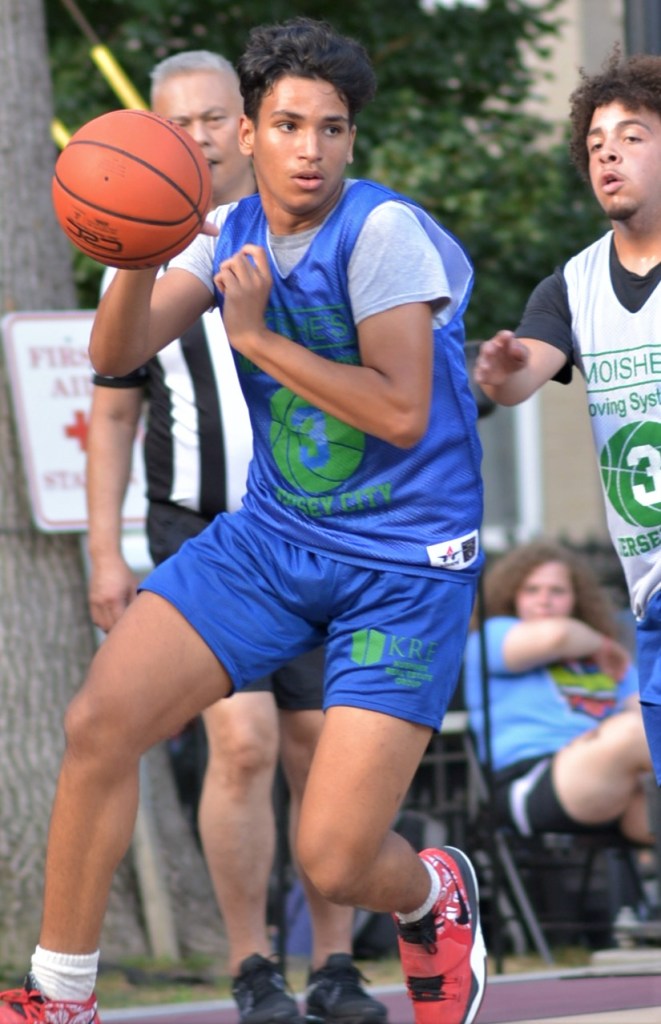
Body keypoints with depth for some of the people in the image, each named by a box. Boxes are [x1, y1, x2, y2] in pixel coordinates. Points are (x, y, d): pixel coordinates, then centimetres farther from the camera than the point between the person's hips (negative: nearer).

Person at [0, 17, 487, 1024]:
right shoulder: (230, 232, 3)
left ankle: (435, 897, 27)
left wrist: (258, 335, -18)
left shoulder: (383, 231, -17)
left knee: (334, 861, -12)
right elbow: (116, 355, -6)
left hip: (404, 566, -6)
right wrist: (139, 258, -26)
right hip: (271, 535, 6)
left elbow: (403, 413, -21)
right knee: (99, 721, -11)